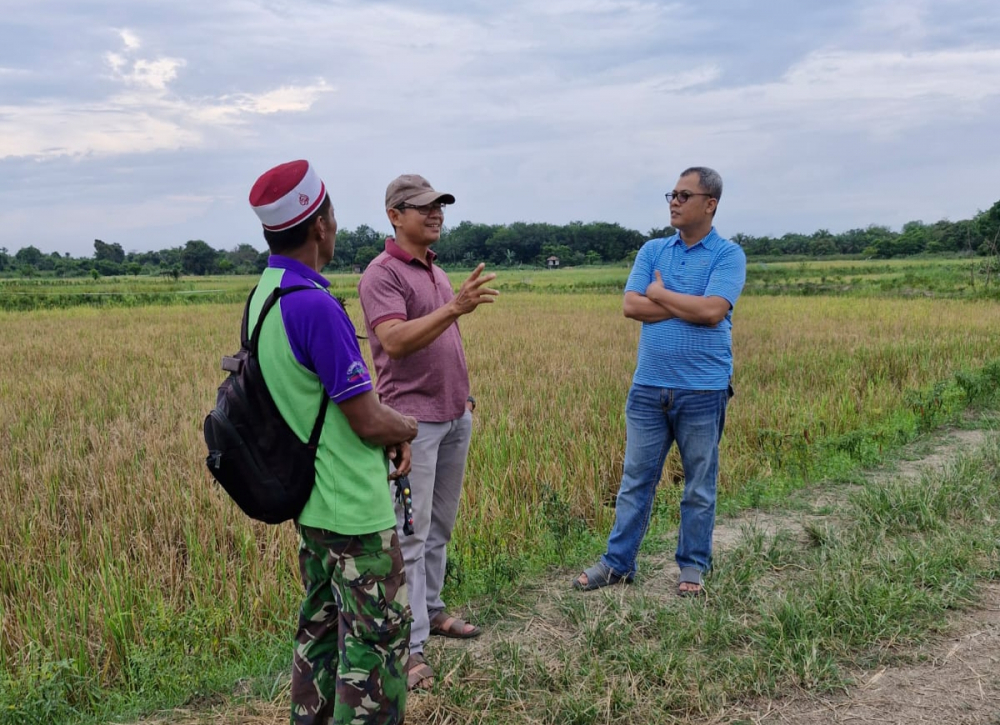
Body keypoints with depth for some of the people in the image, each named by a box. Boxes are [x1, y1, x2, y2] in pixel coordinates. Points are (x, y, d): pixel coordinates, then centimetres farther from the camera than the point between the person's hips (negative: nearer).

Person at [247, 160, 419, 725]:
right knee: (378, 642, 2)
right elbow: (369, 422, -21)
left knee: (321, 628, 20)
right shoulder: (314, 306, -25)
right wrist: (406, 429, 0)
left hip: (310, 501, 9)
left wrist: (388, 431, 4)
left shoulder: (263, 295, 5)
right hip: (354, 509, -9)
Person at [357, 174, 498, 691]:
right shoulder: (381, 274, -11)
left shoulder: (435, 272, 16)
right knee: (409, 533, -6)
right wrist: (455, 307, -35)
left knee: (440, 526, 15)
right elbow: (395, 340, -26)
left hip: (454, 417, 8)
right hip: (413, 421, -8)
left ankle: (430, 610, 28)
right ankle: (408, 645, -1)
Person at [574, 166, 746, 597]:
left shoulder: (728, 255, -4)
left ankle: (693, 566, 23)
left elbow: (713, 311, -19)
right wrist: (689, 305, -10)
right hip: (648, 388, 3)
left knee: (699, 487, 9)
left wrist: (660, 294, -7)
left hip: (703, 391, -3)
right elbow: (631, 306, -4)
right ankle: (618, 562, 19)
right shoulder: (652, 251, 8)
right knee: (635, 480, 9)